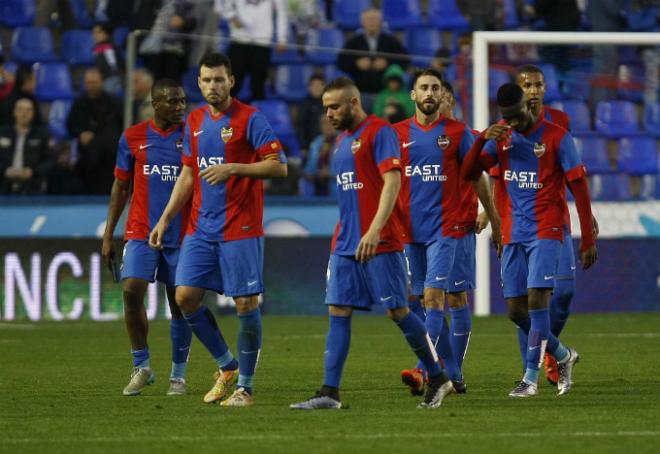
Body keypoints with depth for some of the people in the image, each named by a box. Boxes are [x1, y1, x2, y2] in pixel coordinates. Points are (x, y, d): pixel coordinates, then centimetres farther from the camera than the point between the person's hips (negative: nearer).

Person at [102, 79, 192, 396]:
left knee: (180, 304, 2)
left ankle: (178, 374, 17)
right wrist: (108, 234, 7)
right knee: (131, 291, -15)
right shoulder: (133, 138, 3)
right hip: (141, 232, 0)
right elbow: (121, 187, 11)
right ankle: (141, 367, 1)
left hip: (181, 235, 0)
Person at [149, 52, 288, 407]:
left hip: (240, 229, -6)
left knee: (246, 305, -4)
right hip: (200, 228, 6)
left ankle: (245, 386, 5)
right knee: (185, 297, -1)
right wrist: (165, 220, 15)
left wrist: (233, 168, -21)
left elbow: (279, 166, -11)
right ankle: (227, 367, 16)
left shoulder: (249, 119, -7)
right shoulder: (195, 121, 12)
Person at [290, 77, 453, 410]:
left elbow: (392, 182, -18)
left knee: (397, 311, -4)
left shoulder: (379, 132, -9)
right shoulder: (342, 140, 18)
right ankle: (329, 393, -2)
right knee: (338, 313, 1)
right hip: (345, 243, 8)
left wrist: (374, 230, -26)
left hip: (380, 244, -8)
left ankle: (438, 379, 10)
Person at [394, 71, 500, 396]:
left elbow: (477, 177, 6)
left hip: (449, 227, -4)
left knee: (434, 296, -15)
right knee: (429, 303, 7)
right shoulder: (398, 134, 8)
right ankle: (454, 375, 15)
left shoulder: (457, 132, 0)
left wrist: (491, 216, 8)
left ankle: (425, 371, -22)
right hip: (412, 231, 4)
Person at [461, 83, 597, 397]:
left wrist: (588, 239, -8)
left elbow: (579, 186, -5)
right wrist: (482, 140, -14)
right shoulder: (501, 138, 8)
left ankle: (531, 377, -16)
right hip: (513, 235, 5)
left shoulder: (556, 138, -6)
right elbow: (468, 173, 3)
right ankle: (563, 356, 25)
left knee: (537, 298, -18)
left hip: (545, 231, -5)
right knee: (516, 310, 4)